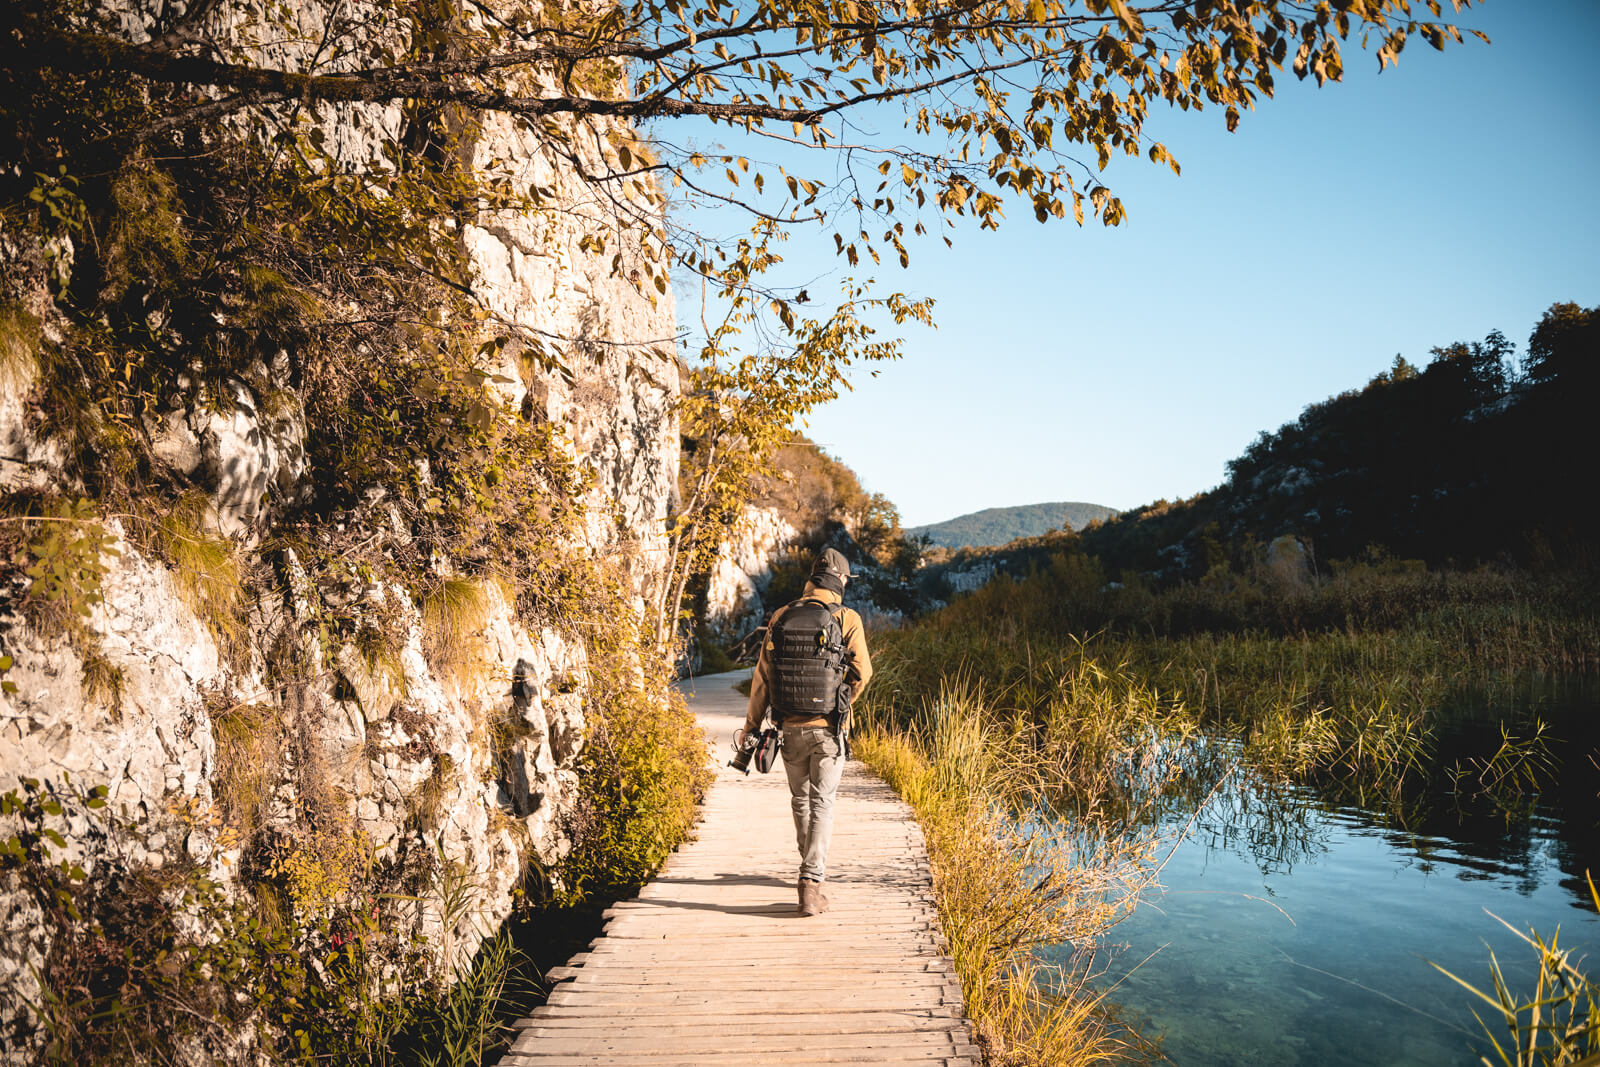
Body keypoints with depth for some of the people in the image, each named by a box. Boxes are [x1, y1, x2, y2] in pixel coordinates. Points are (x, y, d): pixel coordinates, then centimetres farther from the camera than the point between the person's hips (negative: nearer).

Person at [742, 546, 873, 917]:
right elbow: (862, 673, -1)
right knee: (822, 804, 2)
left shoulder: (781, 618, 1)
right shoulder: (848, 620, -7)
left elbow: (762, 678, 2)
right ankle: (811, 882, -7)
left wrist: (751, 727, 9)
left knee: (800, 799, 20)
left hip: (790, 728, 3)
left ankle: (812, 868, 37)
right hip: (827, 729, -3)